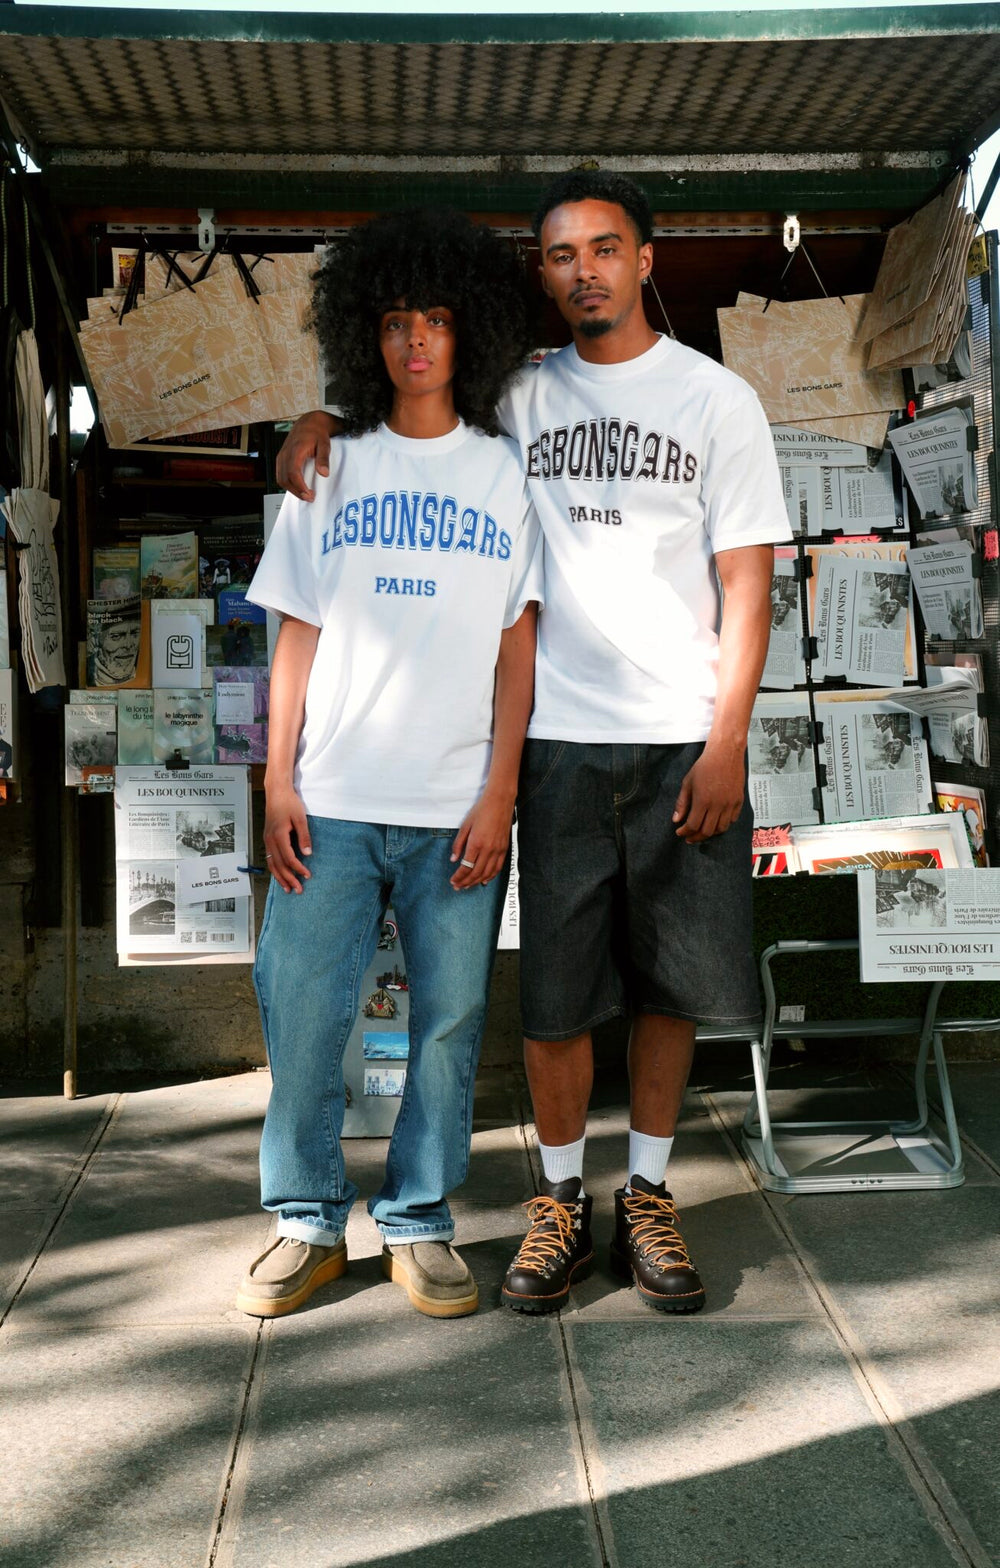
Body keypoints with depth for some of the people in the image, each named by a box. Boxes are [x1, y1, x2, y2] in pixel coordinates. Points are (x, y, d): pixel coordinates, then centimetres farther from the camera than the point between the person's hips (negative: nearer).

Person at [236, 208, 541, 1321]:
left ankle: (420, 1223, 20)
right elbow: (298, 638, 9)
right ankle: (308, 1223, 19)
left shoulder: (505, 475, 8)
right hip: (331, 801, 1)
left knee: (448, 1020, 3)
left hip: (456, 808, -1)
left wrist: (500, 794, -5)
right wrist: (278, 785, 1)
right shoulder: (330, 470, 12)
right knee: (303, 1016, 2)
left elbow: (518, 647, 4)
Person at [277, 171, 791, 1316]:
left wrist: (727, 741, -8)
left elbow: (746, 580, 1)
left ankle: (647, 1195, 22)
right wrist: (322, 418, 3)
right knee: (554, 988, 2)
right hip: (560, 738, 1)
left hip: (685, 740, -1)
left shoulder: (717, 399, 5)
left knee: (669, 981, 6)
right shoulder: (518, 394, 10)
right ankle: (561, 1205, 18)